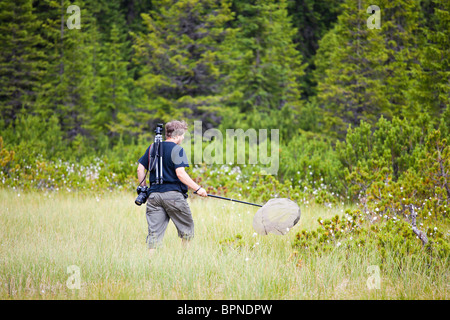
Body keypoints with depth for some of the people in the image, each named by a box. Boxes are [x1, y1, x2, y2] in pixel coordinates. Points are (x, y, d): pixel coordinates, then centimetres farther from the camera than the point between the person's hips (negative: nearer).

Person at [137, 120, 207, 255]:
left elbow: (140, 169, 13)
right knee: (187, 228, 11)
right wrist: (197, 189, -13)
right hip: (173, 195, -5)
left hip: (154, 195, 5)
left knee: (154, 231, 3)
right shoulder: (177, 149, -7)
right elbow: (180, 173, -17)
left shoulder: (152, 148, 12)